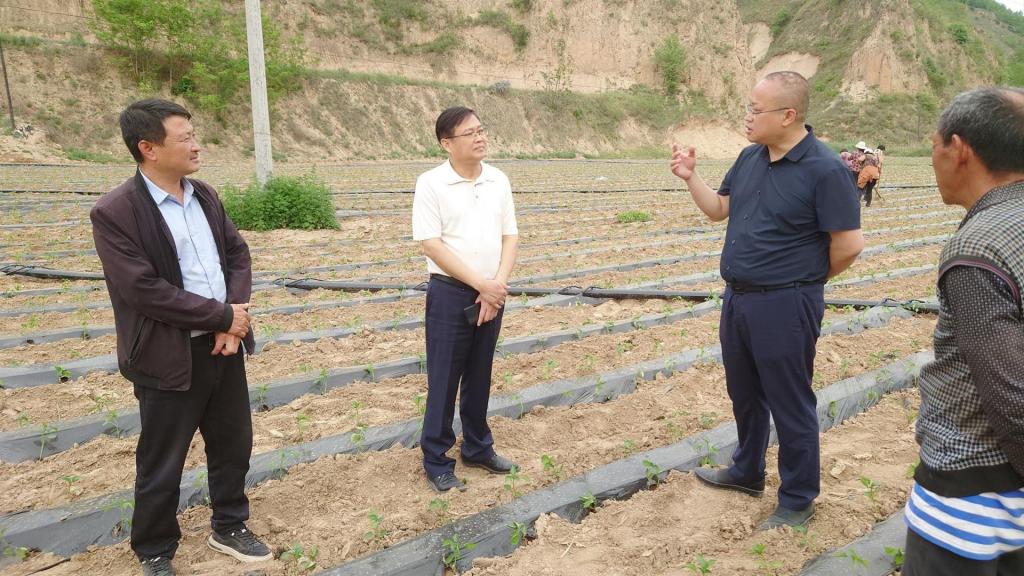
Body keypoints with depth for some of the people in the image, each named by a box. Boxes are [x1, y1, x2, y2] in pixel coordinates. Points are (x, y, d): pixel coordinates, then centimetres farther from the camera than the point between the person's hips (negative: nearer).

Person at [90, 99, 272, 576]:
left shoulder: (204, 195, 5)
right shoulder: (114, 213, -16)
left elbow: (238, 253, 7)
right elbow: (144, 289, -22)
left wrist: (235, 316, -9)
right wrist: (222, 315, -16)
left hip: (223, 344, 6)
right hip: (170, 357, -6)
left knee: (233, 443, 18)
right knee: (161, 465, 10)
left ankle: (229, 527, 39)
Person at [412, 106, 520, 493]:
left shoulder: (498, 180, 6)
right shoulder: (431, 183, -10)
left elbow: (510, 236, 6)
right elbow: (431, 245, -14)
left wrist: (498, 285, -8)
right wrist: (480, 284, -16)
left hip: (492, 293, 5)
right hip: (450, 292, -5)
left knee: (479, 377, 16)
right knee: (444, 380, 3)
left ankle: (478, 448, 32)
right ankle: (436, 461, 17)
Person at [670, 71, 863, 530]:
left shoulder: (824, 169, -17)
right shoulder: (750, 158, 6)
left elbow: (849, 244, -16)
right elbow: (718, 209, 16)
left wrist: (803, 281, -2)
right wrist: (690, 177, 0)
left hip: (785, 307, -8)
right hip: (737, 298, 8)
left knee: (790, 405, 6)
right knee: (743, 393, 22)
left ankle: (798, 500, 24)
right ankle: (747, 471, 43)